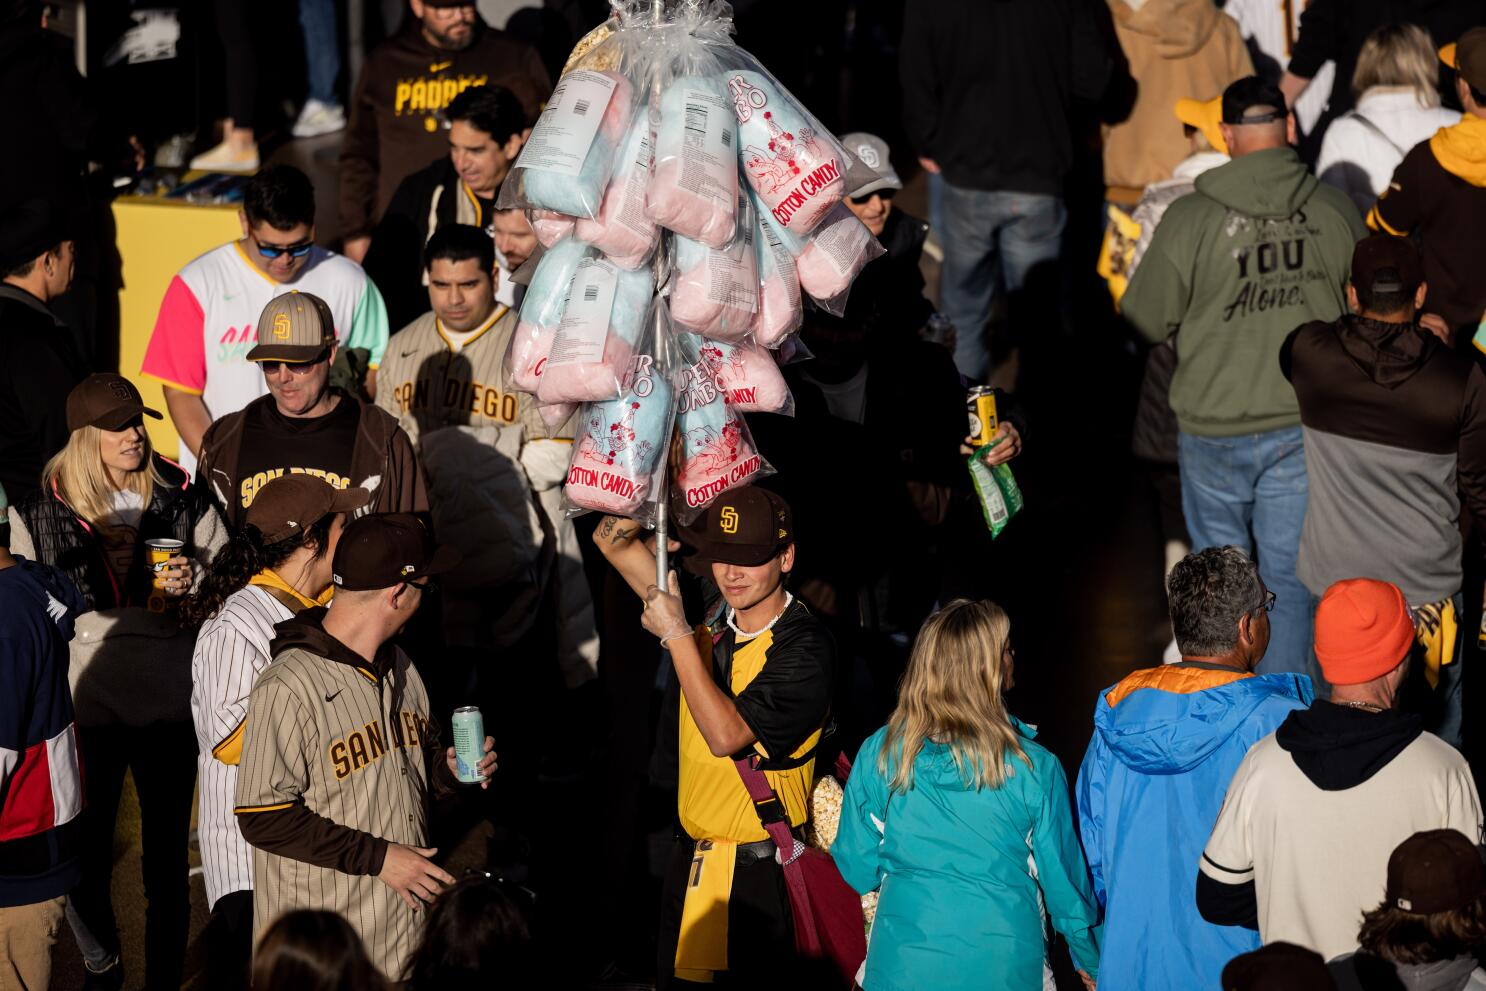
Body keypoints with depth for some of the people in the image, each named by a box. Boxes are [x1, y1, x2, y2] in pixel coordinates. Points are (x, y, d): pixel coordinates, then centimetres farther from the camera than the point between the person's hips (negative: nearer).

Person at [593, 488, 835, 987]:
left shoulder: (804, 647, -17)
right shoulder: (710, 618, 3)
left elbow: (726, 735, -26)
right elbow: (613, 539, 10)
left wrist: (677, 635, -22)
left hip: (762, 872, -7)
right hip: (692, 854, 7)